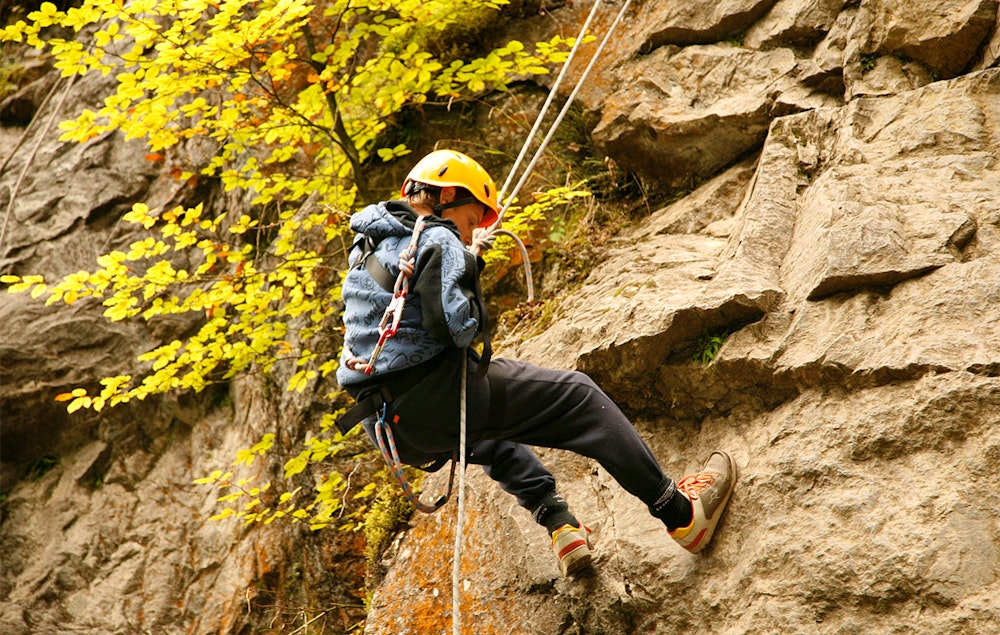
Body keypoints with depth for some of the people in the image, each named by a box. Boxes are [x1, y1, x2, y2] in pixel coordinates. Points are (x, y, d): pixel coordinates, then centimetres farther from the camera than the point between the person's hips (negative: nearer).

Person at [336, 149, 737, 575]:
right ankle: (680, 514, 9)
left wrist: (469, 256, 28)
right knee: (577, 397, 4)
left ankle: (558, 524, 31)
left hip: (388, 425, 9)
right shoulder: (437, 241, -9)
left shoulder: (367, 244, 18)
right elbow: (457, 325, -22)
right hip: (434, 396, -9)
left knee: (492, 434, 40)